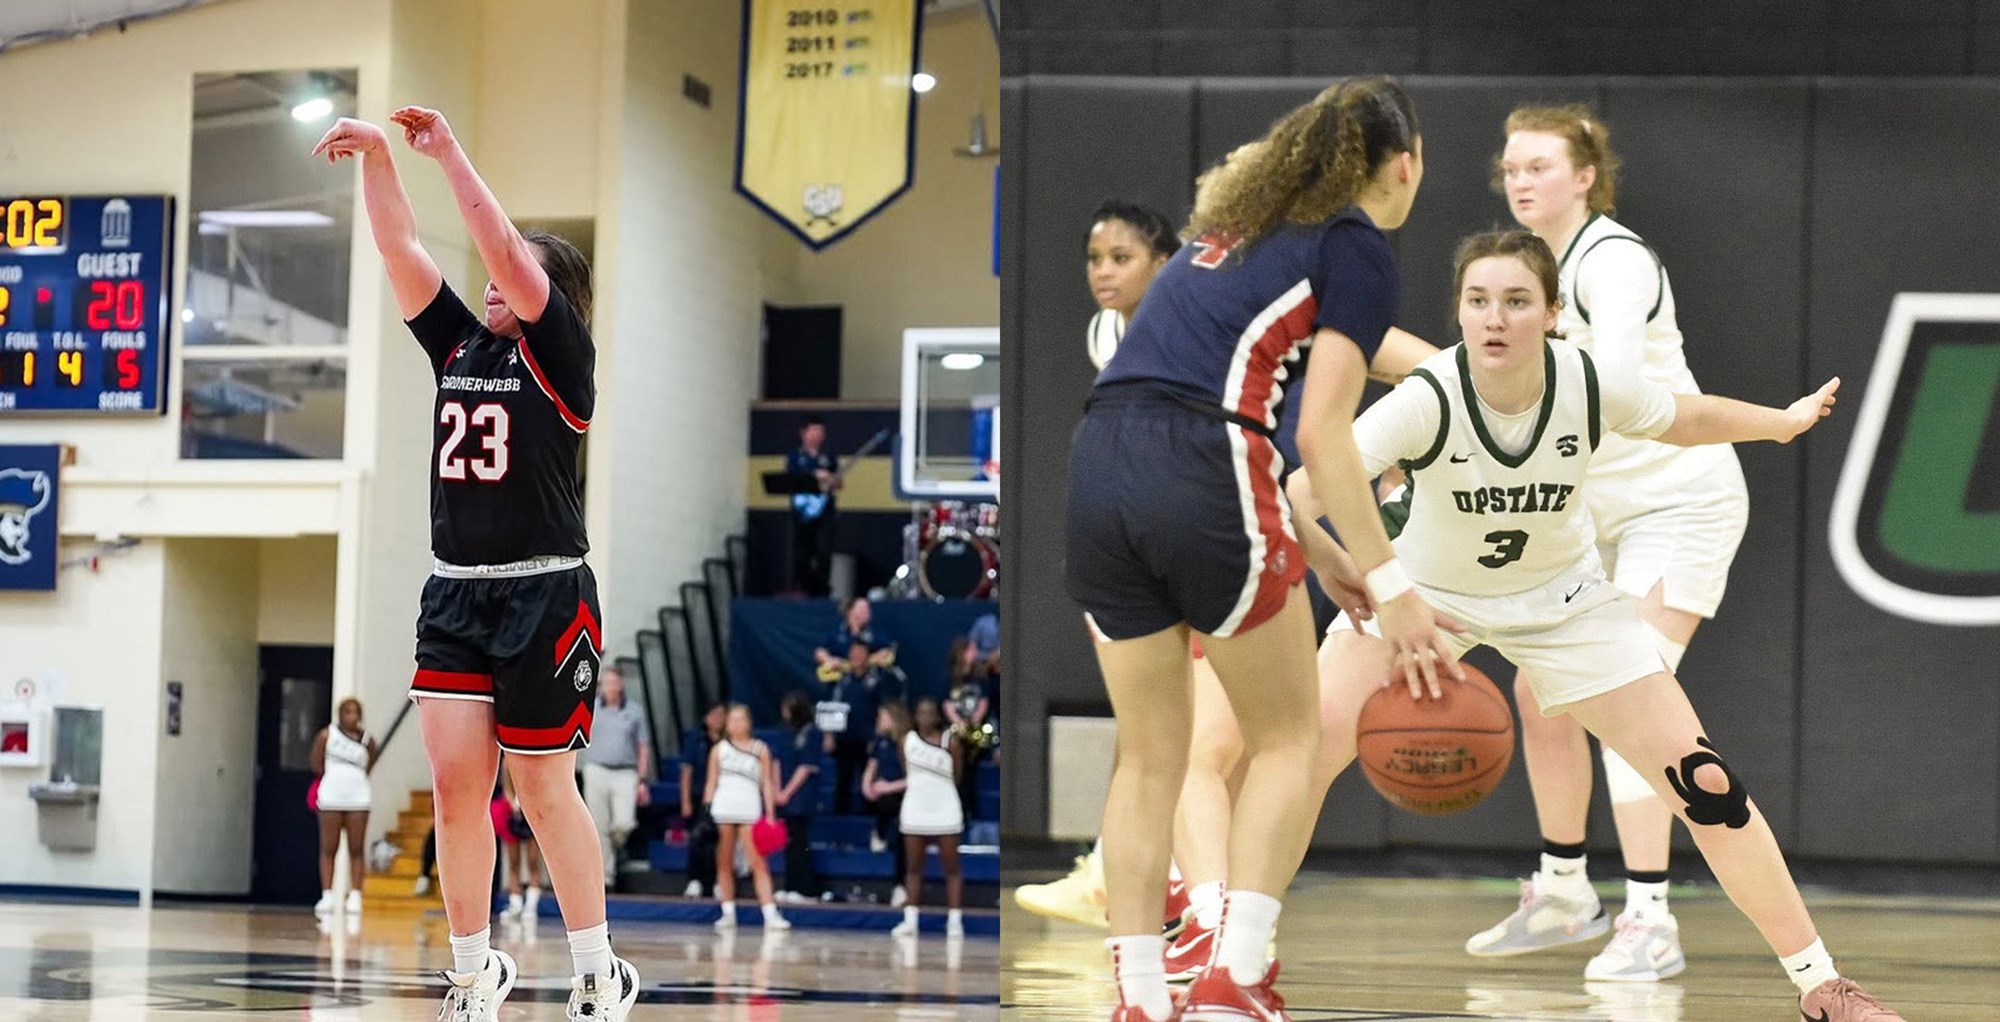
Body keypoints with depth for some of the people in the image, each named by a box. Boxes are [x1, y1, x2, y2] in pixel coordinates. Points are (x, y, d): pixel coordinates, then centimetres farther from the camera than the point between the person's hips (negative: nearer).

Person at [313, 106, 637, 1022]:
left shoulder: (559, 353, -5)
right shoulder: (458, 345, 11)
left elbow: (503, 247, -16)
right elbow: (401, 249, 5)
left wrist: (449, 154, -14)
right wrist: (376, 157, -7)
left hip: (544, 595, -5)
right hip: (454, 593, 5)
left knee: (542, 789, 0)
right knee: (455, 784, -1)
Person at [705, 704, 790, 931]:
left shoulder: (760, 749, 9)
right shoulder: (720, 749, 11)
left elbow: (767, 785, 8)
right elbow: (711, 783, 9)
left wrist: (770, 815, 1)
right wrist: (706, 812, 1)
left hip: (750, 811, -2)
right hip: (723, 809, 2)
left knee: (758, 863, -10)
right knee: (724, 864, 5)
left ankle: (770, 915, -16)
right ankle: (728, 913, 12)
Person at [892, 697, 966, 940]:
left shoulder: (950, 742, -4)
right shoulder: (907, 740, 4)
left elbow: (957, 778, 3)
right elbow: (907, 774, 13)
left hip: (945, 810, -3)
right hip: (914, 810, 3)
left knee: (951, 867, -1)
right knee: (913, 867, 5)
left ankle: (955, 921, -1)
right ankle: (910, 920, 7)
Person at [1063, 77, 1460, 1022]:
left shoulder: (1236, 224, 27)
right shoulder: (1361, 251, 4)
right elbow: (1320, 435, -6)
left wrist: (1315, 553, 29)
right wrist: (1390, 587, -5)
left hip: (1098, 470, 7)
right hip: (1202, 477, -6)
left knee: (1149, 756, 15)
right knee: (1285, 737, 10)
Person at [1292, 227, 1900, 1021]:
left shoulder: (1590, 386, -24)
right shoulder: (1428, 399, -33)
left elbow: (1683, 418, 0)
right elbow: (1315, 485, -47)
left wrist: (1782, 422, 9)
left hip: (1562, 599, 2)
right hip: (1424, 592, -1)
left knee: (1705, 783, -5)